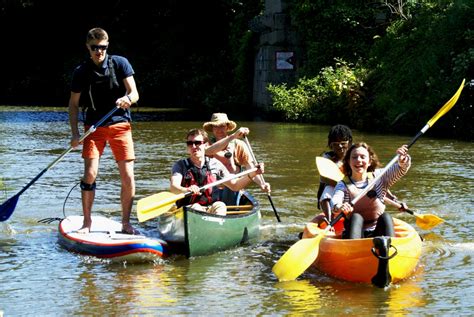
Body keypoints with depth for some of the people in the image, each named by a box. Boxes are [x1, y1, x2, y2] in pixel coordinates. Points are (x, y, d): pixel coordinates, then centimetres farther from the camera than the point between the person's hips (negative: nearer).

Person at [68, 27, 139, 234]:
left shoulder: (120, 63, -1)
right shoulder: (81, 72, 1)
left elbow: (134, 93, -5)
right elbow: (74, 104, 6)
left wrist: (127, 99, -30)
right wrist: (75, 133, -4)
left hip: (120, 124, 0)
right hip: (94, 127, 0)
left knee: (128, 176, -6)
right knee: (90, 174, -11)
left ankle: (126, 223, 7)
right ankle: (87, 222, 3)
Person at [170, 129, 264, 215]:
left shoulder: (215, 164, 11)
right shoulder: (181, 165, 4)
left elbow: (234, 185, 15)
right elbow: (173, 187, -15)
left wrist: (252, 174, -1)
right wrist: (186, 190, -38)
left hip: (212, 209, 1)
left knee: (220, 205, -29)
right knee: (195, 207, -32)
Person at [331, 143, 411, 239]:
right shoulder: (343, 185, 1)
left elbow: (400, 170, -6)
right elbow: (335, 200, -20)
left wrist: (403, 160, -30)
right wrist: (338, 208, -46)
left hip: (377, 234, 2)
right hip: (355, 234, -1)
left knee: (385, 216, -25)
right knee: (356, 217, -29)